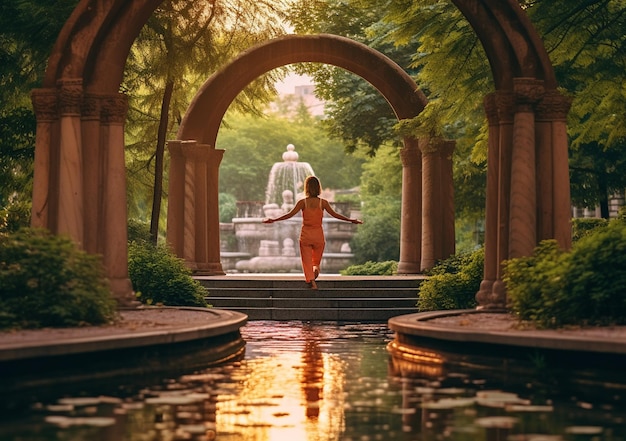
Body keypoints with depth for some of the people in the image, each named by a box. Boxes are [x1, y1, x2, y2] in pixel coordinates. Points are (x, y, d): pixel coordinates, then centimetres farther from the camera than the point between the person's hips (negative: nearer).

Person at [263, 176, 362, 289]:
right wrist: (351, 220, 11)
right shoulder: (323, 202, -4)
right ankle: (316, 268, -8)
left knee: (307, 262, 5)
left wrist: (274, 220, -5)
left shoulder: (302, 202, -7)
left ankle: (312, 281, -9)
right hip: (318, 234, 1)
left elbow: (290, 214, -11)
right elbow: (334, 214, 0)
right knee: (316, 260, 21)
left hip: (305, 234, -1)